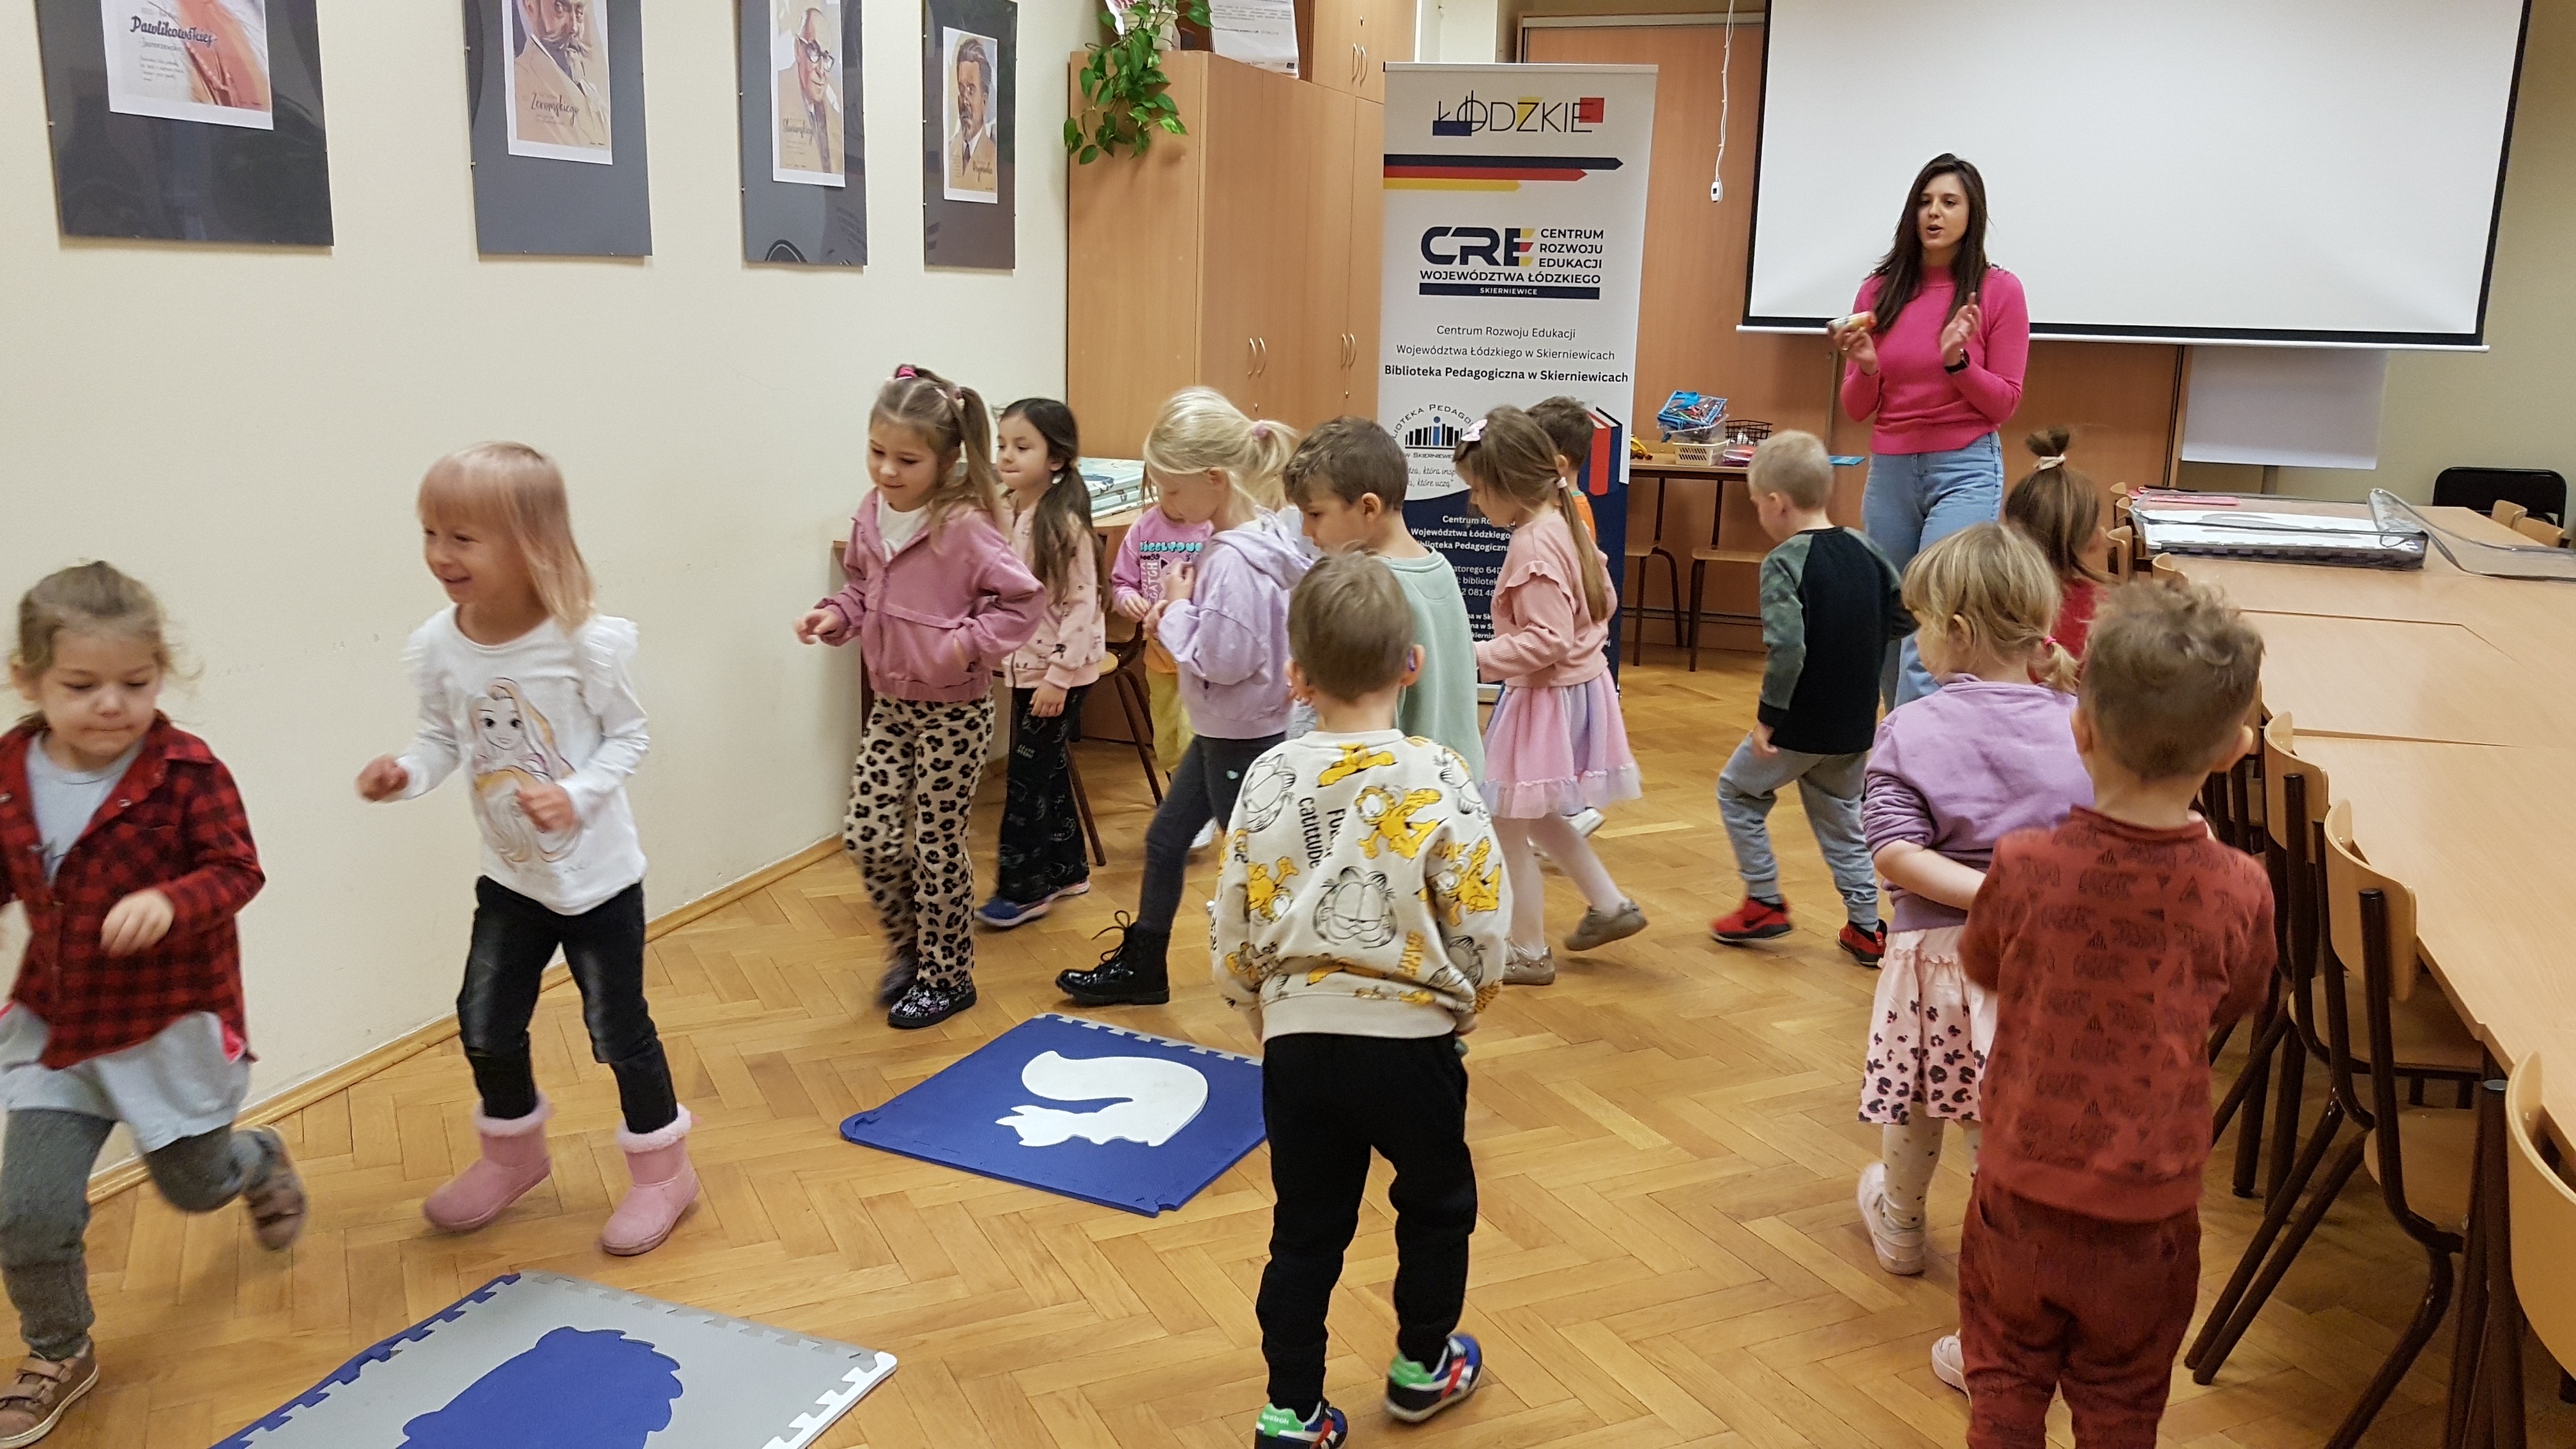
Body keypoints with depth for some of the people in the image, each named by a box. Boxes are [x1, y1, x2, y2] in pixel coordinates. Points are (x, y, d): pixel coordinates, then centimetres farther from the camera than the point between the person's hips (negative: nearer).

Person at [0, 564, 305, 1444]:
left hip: (173, 1023, -3)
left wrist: (171, 902, -35)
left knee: (193, 1185, 17)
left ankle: (260, 1163, 55)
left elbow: (236, 871, -16)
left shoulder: (186, 771, -18)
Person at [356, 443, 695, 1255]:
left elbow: (629, 737, -12)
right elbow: (444, 739, 2)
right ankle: (513, 1152, 43)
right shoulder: (438, 648, -10)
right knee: (486, 1025, 15)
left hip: (598, 875, -5)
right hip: (510, 877, 5)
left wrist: (577, 795, -26)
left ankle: (661, 1168, 27)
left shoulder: (585, 644, -22)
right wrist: (405, 774, -17)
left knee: (616, 1027, 5)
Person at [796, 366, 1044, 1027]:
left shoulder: (964, 526, -22)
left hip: (954, 712, -6)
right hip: (892, 703, 6)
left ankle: (947, 976, 24)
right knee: (866, 834, 7)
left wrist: (970, 642, -27)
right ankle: (907, 942, 33)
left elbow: (1025, 599, -18)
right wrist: (836, 614, -3)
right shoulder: (871, 515, -1)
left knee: (936, 844, 5)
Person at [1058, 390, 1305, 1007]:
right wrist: (1179, 611, -2)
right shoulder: (1247, 538, 3)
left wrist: (1178, 609, -14)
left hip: (1242, 740, -11)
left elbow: (1220, 661, -28)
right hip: (1221, 732, 11)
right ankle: (1142, 966, 38)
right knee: (1164, 839, 22)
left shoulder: (1233, 559, -27)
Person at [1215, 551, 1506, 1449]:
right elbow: (1481, 932, -12)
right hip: (1412, 1039, -2)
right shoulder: (1439, 782, -15)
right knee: (1436, 1205, 23)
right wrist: (1462, 1007, 8)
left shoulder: (1268, 780, -6)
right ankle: (1422, 1366, 39)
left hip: (1298, 1043, 2)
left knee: (1305, 1231, 15)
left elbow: (1234, 935, 0)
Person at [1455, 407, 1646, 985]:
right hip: (1580, 685, 10)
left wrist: (1475, 657, -24)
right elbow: (1604, 602, 14)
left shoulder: (1532, 548, -23)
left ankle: (1530, 953, 15)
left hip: (1545, 700, -10)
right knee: (1536, 817, 26)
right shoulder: (1564, 524, 5)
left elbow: (1547, 641, -26)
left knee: (1509, 828, 4)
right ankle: (1610, 905, 32)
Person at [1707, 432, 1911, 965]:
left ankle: (1765, 903, 20)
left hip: (1799, 725, -6)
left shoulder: (1784, 563, -19)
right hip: (1856, 725, 6)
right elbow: (1905, 616, 8)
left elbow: (1787, 648, -28)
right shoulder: (1865, 549, 1)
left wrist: (1768, 715, -20)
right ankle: (1867, 927, 21)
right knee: (1841, 818, 21)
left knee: (1738, 792, 16)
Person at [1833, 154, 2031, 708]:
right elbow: (1857, 410, 9)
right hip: (1889, 472, 4)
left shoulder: (1998, 290, -3)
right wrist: (1865, 366, -12)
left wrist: (1957, 361, -17)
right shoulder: (1878, 293, 6)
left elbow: (2004, 403, -1)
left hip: (1965, 470, -4)